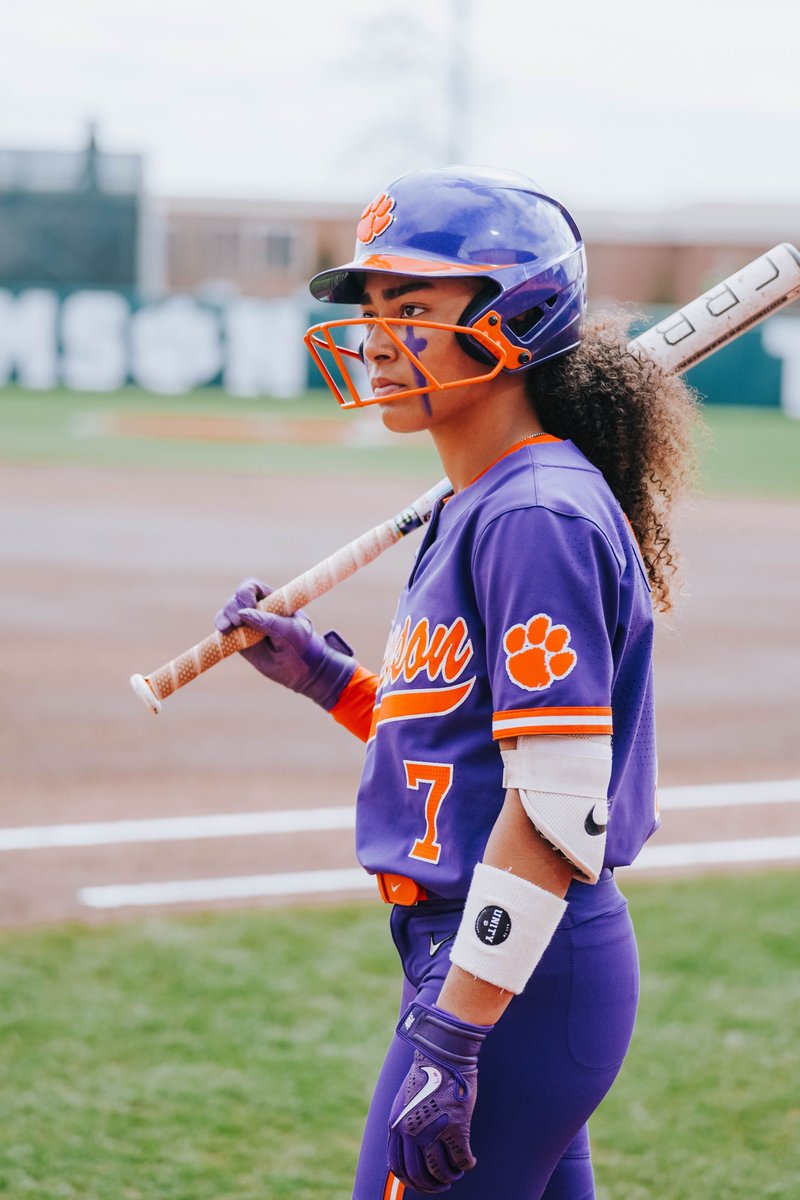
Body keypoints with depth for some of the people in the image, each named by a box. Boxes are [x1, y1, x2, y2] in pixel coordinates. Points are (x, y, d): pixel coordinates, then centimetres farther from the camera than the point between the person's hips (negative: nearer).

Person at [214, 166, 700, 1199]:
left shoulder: (538, 517, -17)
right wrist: (320, 673, 12)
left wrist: (450, 1041, -24)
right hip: (529, 965, 10)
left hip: (518, 987, -10)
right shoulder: (475, 508, 13)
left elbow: (557, 811, -22)